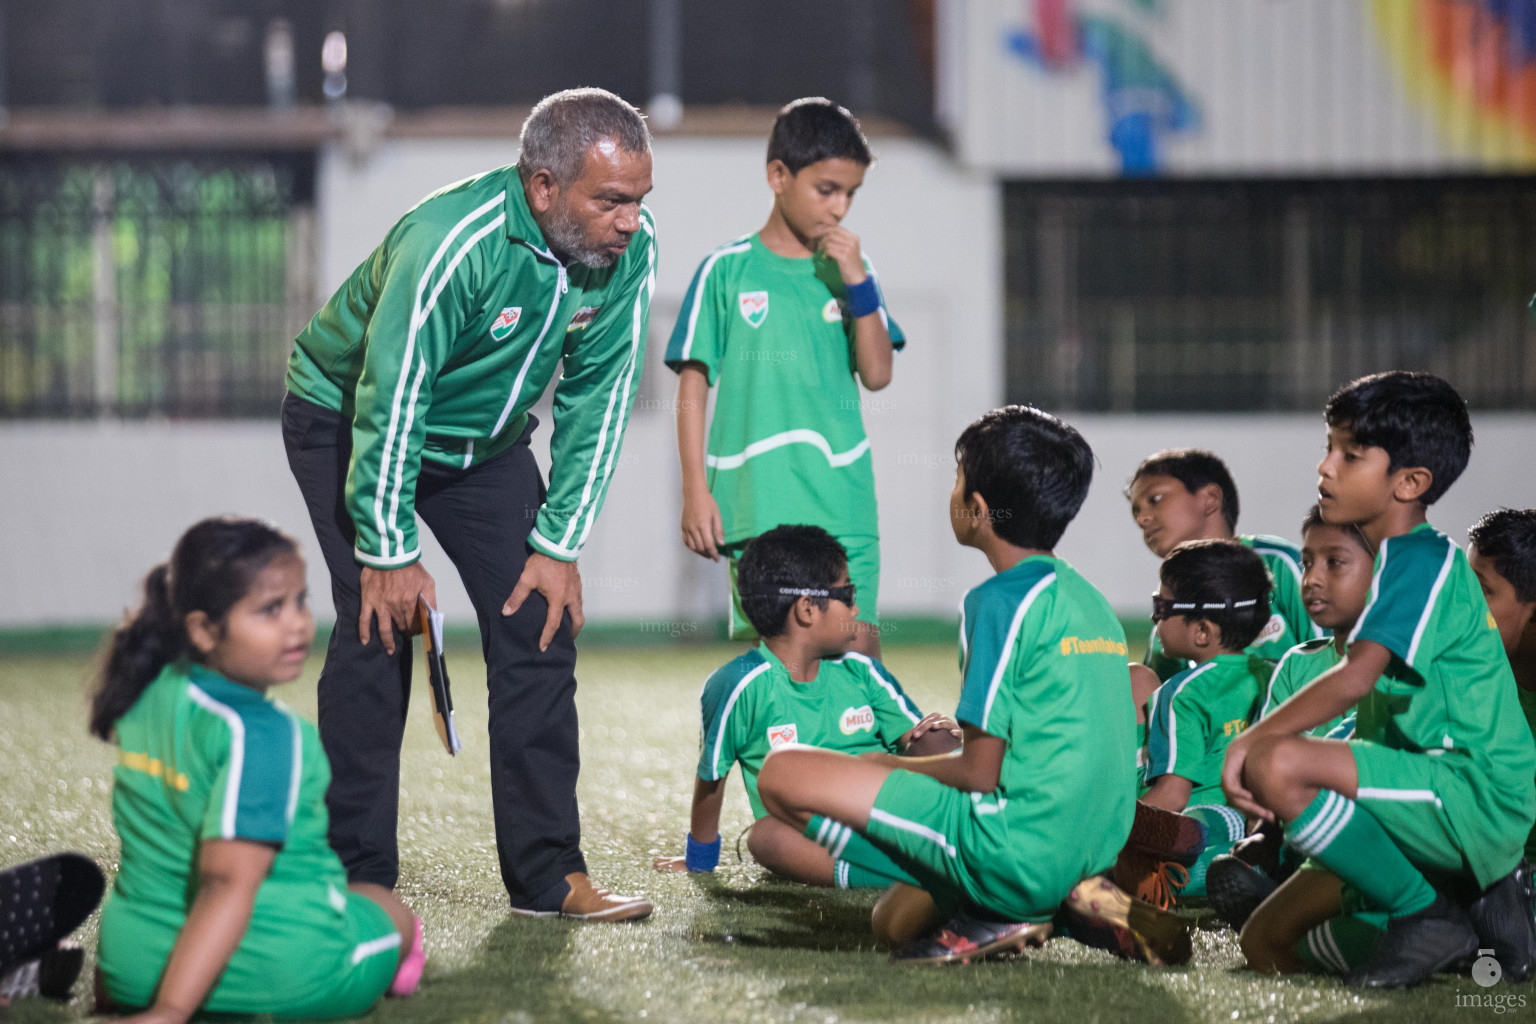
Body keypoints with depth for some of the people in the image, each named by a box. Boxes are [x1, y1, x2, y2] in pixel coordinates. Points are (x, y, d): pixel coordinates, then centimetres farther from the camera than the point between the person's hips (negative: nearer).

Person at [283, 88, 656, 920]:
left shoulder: (630, 250, -18)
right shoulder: (450, 243, -36)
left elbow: (598, 400, -9)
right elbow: (389, 401, -31)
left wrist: (559, 545, -10)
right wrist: (389, 553, -25)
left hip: (484, 438, 6)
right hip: (348, 420, -5)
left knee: (539, 620, -4)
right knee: (381, 625, -15)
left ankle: (548, 874, -1)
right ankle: (358, 880, -9)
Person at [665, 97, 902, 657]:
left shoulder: (846, 269, 11)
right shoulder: (727, 270, 2)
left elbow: (876, 374, 3)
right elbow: (693, 385, 3)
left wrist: (857, 282, -6)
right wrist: (695, 491, -2)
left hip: (843, 501, 2)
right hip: (755, 504, -2)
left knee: (858, 645, -4)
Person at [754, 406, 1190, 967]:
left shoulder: (1002, 601, -10)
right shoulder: (1090, 597, 16)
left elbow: (981, 773, -12)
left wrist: (884, 766, 6)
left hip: (1021, 854, -9)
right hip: (1096, 850, 9)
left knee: (781, 773, -5)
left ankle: (984, 919, -8)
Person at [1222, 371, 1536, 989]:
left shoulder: (1419, 560, -13)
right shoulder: (1406, 560, 20)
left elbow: (1354, 680, -27)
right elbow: (1376, 714, 25)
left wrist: (1251, 741, -20)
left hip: (1474, 795, -11)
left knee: (1277, 766, -30)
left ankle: (1428, 917, -14)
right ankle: (1481, 899, 13)